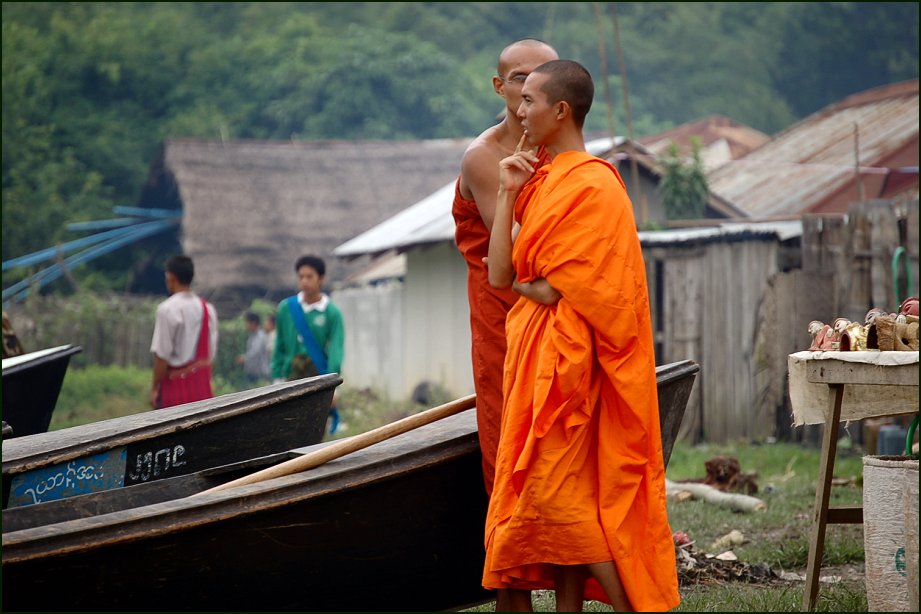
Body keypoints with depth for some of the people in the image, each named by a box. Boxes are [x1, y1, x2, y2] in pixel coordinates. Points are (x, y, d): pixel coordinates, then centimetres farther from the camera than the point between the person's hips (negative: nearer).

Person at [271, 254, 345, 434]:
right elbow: (280, 347, 11)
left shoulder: (331, 313, -5)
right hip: (293, 374, 3)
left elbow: (336, 351, -10)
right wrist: (278, 378, 9)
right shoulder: (286, 308, 4)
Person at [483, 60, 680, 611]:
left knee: (559, 494, -12)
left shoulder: (590, 185, -14)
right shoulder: (545, 182, 15)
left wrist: (521, 285, 1)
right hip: (538, 354, 9)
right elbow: (500, 273, 6)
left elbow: (557, 290, -19)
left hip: (567, 356, -9)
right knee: (559, 500, 10)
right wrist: (509, 194, 4)